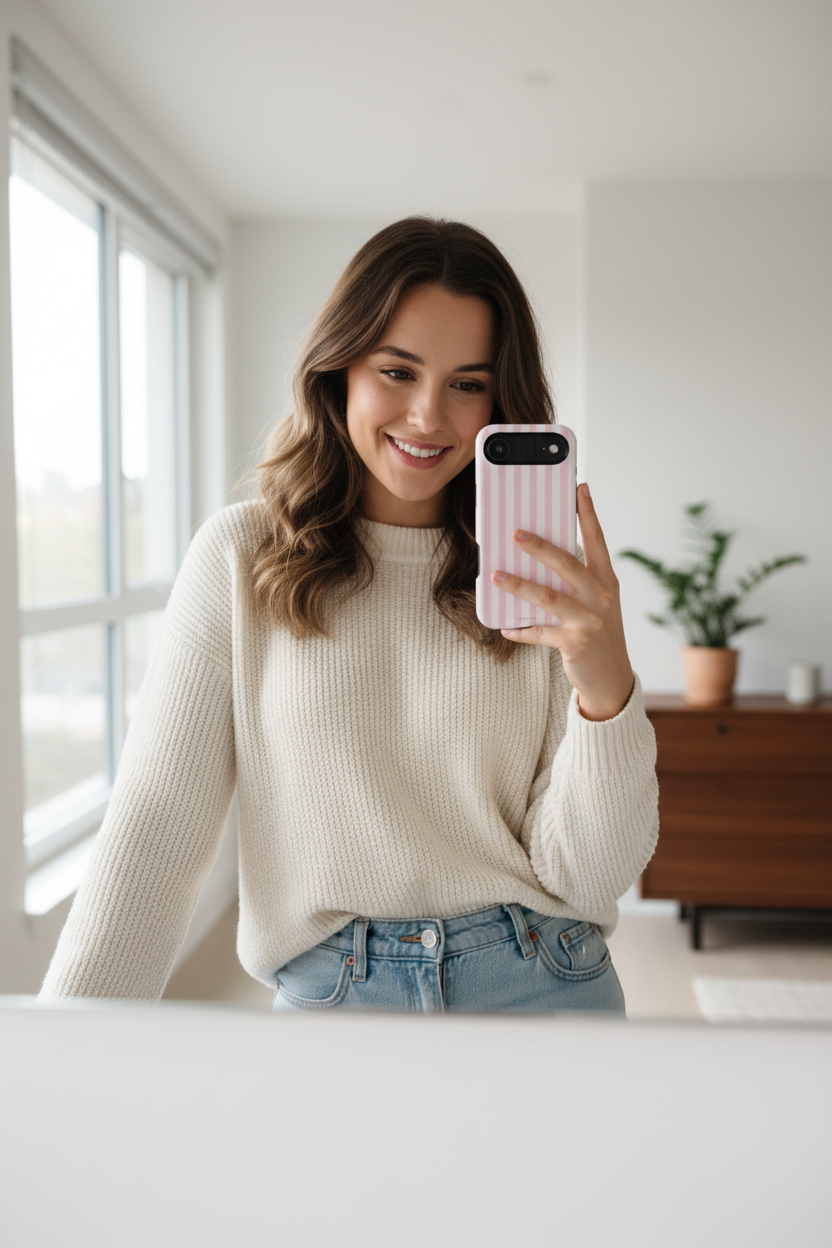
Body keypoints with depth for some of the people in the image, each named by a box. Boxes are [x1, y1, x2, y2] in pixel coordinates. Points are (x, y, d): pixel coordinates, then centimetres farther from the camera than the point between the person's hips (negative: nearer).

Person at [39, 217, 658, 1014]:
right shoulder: (239, 557, 0)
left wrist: (605, 689, -19)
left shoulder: (547, 576, 2)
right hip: (327, 994, -1)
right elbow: (154, 831, -2)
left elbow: (588, 879, -3)